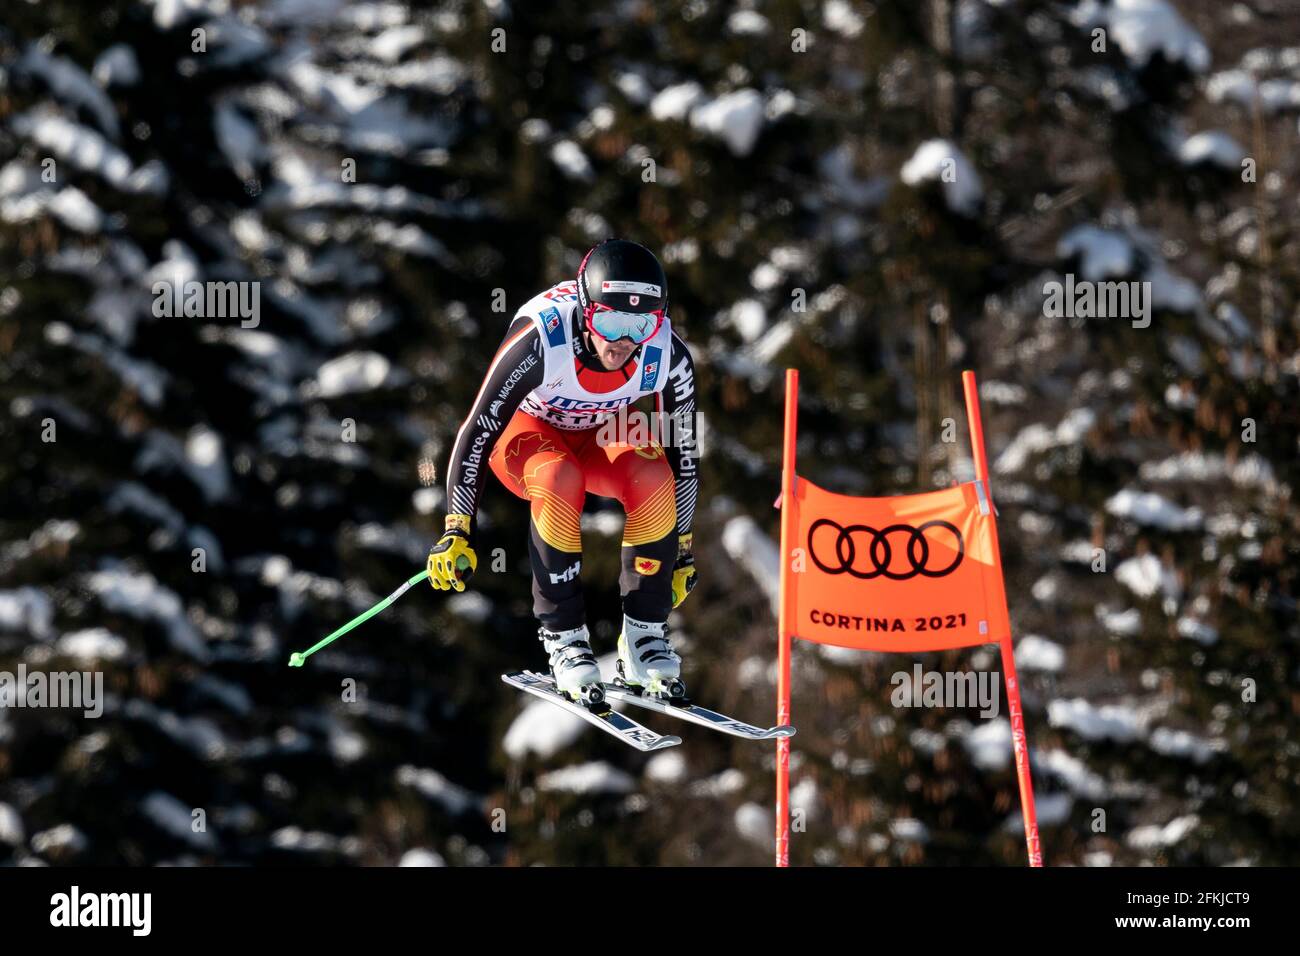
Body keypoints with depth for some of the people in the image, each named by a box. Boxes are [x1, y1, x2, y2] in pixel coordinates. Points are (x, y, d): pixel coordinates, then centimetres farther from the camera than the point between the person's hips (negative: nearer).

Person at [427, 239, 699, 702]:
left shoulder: (667, 356, -24)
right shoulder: (539, 339, -35)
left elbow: (683, 454, -9)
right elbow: (477, 431, -27)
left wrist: (682, 548, -2)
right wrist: (457, 530, -30)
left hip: (601, 437, 3)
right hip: (528, 432, -3)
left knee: (653, 478, -30)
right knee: (559, 478, -38)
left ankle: (644, 634, -15)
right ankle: (563, 635, -26)